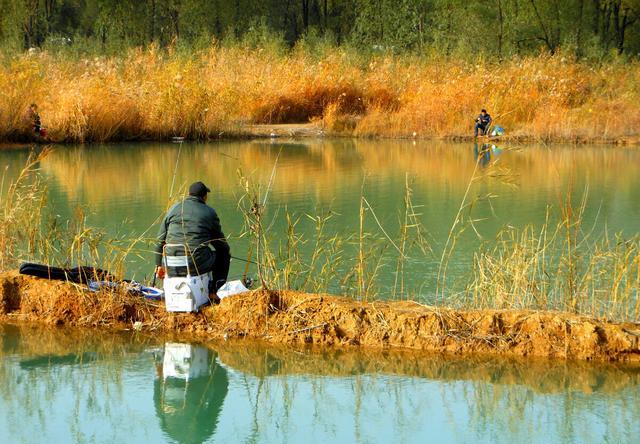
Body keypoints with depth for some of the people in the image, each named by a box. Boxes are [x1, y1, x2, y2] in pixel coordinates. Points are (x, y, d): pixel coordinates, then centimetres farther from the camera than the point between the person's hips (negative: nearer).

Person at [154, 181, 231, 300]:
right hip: (198, 263, -4)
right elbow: (219, 241, 13)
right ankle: (212, 292, 15)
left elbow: (161, 240, 14)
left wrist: (159, 264, 23)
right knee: (224, 254, 23)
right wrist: (227, 250, 36)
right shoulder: (209, 212, 4)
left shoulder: (173, 209, 12)